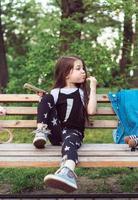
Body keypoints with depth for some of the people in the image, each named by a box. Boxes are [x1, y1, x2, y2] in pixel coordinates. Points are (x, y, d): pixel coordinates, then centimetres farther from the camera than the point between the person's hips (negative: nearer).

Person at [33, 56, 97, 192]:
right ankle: (41, 132, -19)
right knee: (46, 99, -13)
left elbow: (91, 111, -3)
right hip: (55, 132, 1)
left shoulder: (82, 92, 13)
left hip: (74, 132, -1)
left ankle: (68, 171, -74)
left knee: (69, 139, -42)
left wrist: (92, 88, -3)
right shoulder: (56, 92, 12)